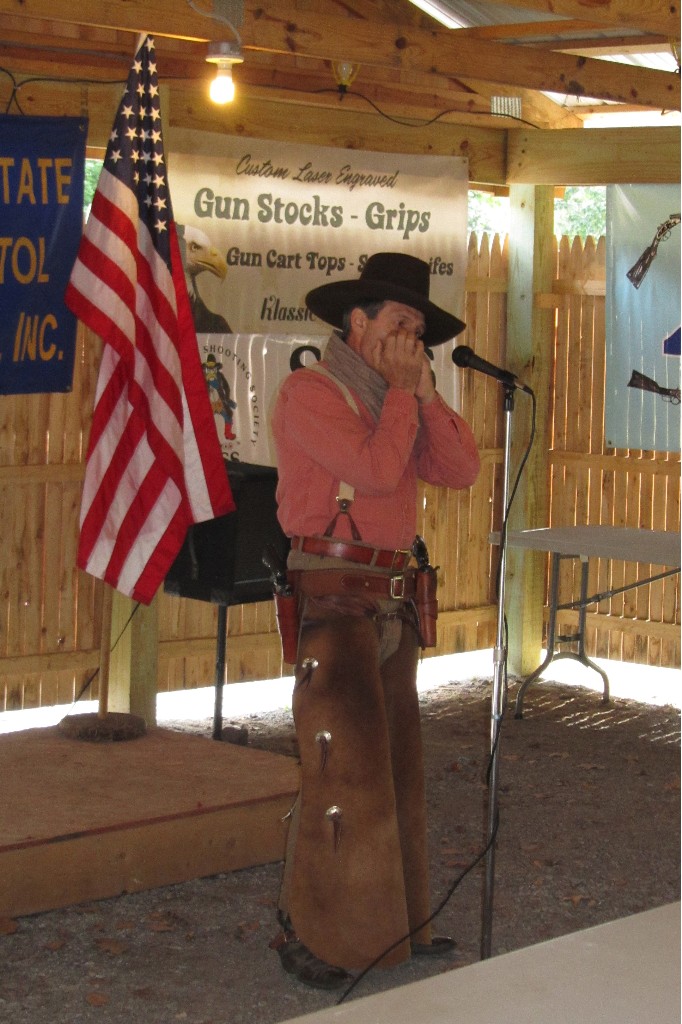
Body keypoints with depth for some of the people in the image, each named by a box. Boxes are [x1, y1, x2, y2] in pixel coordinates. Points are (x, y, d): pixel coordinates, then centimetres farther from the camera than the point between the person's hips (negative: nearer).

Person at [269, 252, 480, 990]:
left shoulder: (397, 401, 17)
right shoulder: (311, 392, -9)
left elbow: (461, 471, 6)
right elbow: (377, 470, -22)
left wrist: (425, 392, -2)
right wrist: (400, 391, -10)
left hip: (391, 603, 9)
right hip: (333, 601, -9)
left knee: (394, 763, 12)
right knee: (344, 768, -10)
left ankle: (391, 922, 21)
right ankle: (308, 935, -1)